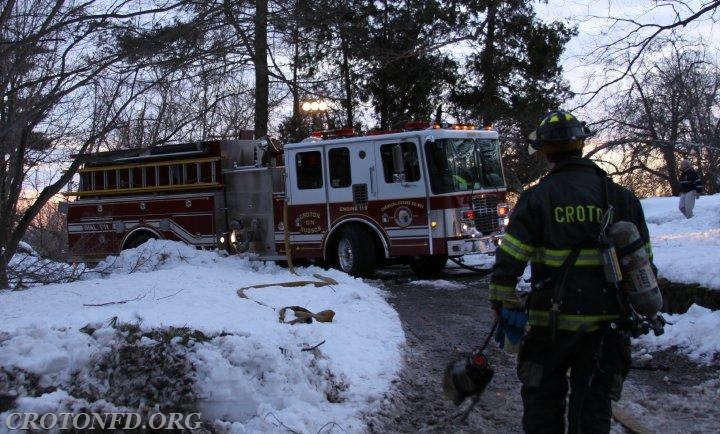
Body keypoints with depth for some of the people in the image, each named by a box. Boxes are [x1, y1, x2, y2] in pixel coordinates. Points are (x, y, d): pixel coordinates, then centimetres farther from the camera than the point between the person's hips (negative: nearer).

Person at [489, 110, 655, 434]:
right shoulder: (621, 197, 2)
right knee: (594, 404, 12)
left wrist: (498, 304, 0)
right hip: (607, 320, 3)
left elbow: (509, 259, -11)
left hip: (552, 321, -2)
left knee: (543, 397, 14)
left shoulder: (536, 199, -7)